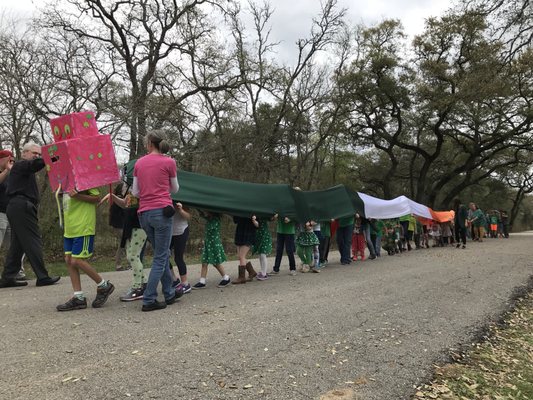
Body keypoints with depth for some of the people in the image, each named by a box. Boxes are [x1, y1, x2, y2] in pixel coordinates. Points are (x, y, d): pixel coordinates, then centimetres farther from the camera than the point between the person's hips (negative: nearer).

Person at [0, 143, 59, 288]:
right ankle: (42, 277, -8)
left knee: (17, 244, 10)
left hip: (18, 208, 10)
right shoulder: (20, 165, -5)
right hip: (22, 207, -10)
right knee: (33, 241, -10)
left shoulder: (26, 170, 30)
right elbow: (35, 164, -25)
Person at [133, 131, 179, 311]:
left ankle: (169, 294, 25)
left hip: (144, 213, 5)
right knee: (160, 258, 1)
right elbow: (175, 189, 10)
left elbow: (135, 192, 10)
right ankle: (149, 300, -1)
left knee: (163, 254, 17)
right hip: (162, 211, -4)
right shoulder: (169, 162, -2)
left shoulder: (139, 163, 8)